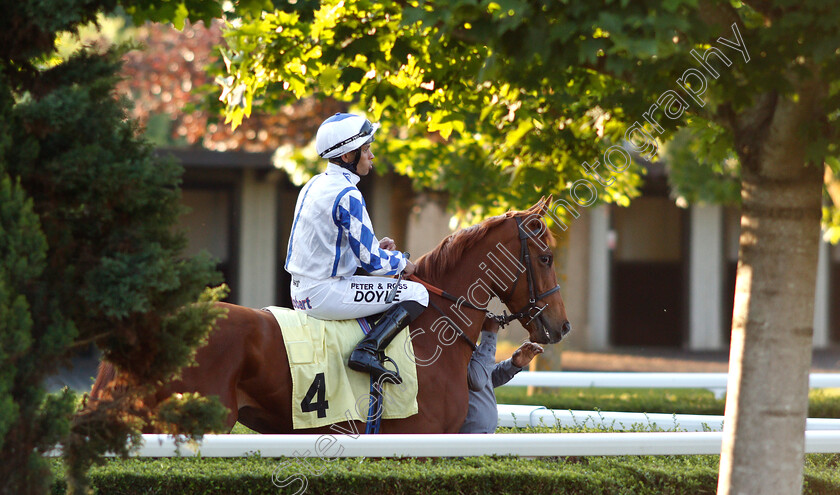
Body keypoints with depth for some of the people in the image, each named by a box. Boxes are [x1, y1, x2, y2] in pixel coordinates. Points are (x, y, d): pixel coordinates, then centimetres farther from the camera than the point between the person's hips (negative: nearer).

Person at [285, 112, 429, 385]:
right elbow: (371, 260, -17)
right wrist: (401, 262, 3)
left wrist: (376, 246, 12)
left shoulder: (314, 185, 12)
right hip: (324, 294, -10)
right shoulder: (347, 196, -17)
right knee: (417, 294, -10)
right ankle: (368, 350, -20)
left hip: (300, 291, 10)